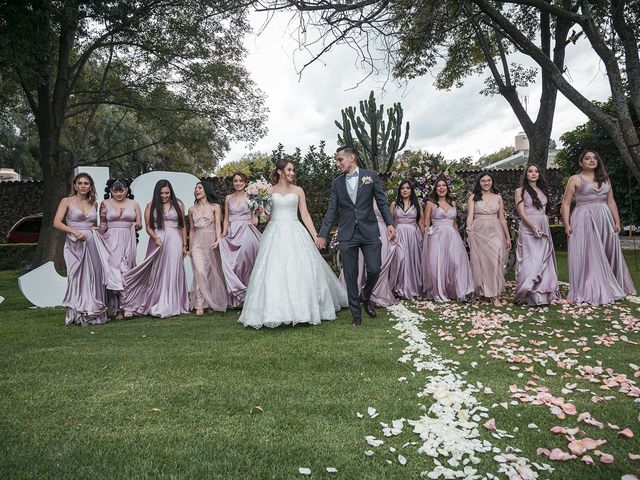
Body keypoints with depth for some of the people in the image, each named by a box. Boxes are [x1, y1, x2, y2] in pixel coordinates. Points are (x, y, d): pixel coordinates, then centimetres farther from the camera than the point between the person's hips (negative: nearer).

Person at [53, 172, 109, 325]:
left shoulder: (93, 204, 14)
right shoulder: (67, 201, 2)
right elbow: (56, 223, -7)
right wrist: (75, 232, -18)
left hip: (91, 243, 4)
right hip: (74, 244, -4)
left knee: (93, 277, 2)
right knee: (77, 277, -2)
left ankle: (92, 313, 12)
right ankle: (76, 314, 7)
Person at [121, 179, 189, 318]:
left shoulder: (178, 205, 9)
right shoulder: (151, 206, 8)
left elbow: (183, 226, 10)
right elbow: (148, 227, 3)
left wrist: (184, 245, 7)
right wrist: (156, 238, -15)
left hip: (174, 242, 0)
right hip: (157, 243, 0)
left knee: (173, 273, 1)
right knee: (156, 274, 2)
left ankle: (172, 305, 7)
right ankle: (157, 306, 10)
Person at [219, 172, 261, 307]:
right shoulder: (228, 198, 15)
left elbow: (254, 216, 4)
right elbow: (226, 219, 15)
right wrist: (224, 233, 3)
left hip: (247, 232, -3)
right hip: (232, 233, 3)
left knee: (245, 260, -12)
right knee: (230, 262, -8)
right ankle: (237, 291, 1)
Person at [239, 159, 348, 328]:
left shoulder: (298, 191, 10)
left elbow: (305, 215, 8)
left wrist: (315, 235, 2)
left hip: (294, 233, 1)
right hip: (275, 234, 0)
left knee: (299, 270, -3)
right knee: (274, 271, -5)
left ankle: (302, 308, 9)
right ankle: (275, 311, 2)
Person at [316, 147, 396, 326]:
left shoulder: (371, 176, 4)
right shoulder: (336, 183, 9)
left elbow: (382, 202, 3)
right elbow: (331, 210, 9)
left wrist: (389, 224, -7)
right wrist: (322, 234, 4)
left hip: (369, 232, -1)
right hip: (347, 234, 1)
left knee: (374, 270, -6)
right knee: (350, 276, 3)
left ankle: (365, 296, 26)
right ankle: (356, 314, 16)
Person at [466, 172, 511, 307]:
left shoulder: (498, 197, 13)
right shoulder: (473, 197, 8)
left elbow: (502, 218, 13)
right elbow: (470, 215, -4)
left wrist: (508, 237, 12)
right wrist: (469, 227, -25)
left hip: (495, 232, 1)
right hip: (478, 232, -1)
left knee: (495, 260, -9)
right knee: (480, 261, 2)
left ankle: (494, 295, -9)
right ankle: (482, 290, 14)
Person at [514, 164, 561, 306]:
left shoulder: (543, 190, 17)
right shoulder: (520, 190, 1)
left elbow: (545, 212, 18)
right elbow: (522, 213, -8)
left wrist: (545, 228, 5)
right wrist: (534, 227, -18)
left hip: (544, 229, 5)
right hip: (528, 229, -5)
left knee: (543, 261, 4)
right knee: (530, 262, -7)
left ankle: (544, 295, 8)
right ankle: (529, 296, -5)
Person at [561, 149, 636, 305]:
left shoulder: (604, 179, 15)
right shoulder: (575, 179, 1)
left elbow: (611, 201, 15)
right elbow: (566, 203, -3)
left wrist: (617, 221, 8)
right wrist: (567, 224, -12)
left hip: (605, 221, 5)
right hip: (584, 221, -5)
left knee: (607, 255, 10)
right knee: (587, 256, -3)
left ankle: (609, 289, 24)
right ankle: (588, 292, 4)